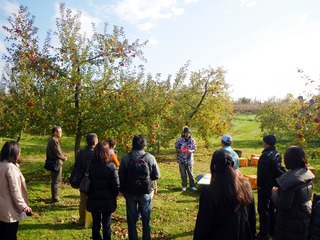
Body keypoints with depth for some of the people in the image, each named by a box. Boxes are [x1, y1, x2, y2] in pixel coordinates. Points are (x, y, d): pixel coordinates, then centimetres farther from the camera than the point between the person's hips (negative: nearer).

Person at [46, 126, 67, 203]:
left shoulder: (52, 140, 14)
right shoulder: (54, 140, -19)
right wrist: (64, 157, -4)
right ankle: (55, 198, 5)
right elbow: (58, 153, -20)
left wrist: (63, 155, 2)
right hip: (56, 163, -11)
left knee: (55, 180, 18)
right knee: (57, 180, -3)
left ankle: (55, 196, 29)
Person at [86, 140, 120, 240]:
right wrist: (113, 197, 4)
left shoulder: (90, 165, -9)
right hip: (107, 201, -2)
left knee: (95, 223, 16)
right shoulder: (111, 166, -16)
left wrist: (90, 194, 11)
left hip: (93, 200, 2)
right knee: (106, 224, 11)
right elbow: (116, 185, -14)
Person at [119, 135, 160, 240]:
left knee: (131, 219, 15)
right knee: (146, 219, 17)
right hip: (145, 193, 0)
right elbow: (156, 175, -5)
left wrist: (123, 190, 8)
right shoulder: (150, 157, -13)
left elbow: (121, 177, -7)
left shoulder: (125, 158, -12)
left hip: (130, 193, 0)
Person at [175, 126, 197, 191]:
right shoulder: (180, 140, -3)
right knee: (183, 174, 7)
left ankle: (192, 186, 16)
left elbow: (195, 149, 6)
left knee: (190, 173, 3)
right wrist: (180, 150, -18)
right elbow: (176, 148, 2)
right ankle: (184, 186, 21)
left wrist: (191, 151, -15)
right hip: (181, 159, 0)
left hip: (189, 160, 0)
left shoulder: (192, 140, 1)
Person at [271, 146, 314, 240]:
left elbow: (284, 206, -25)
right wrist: (280, 191, 10)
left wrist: (274, 194, -8)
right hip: (306, 221, 7)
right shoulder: (307, 174, -2)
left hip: (290, 225, -7)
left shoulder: (289, 179, -26)